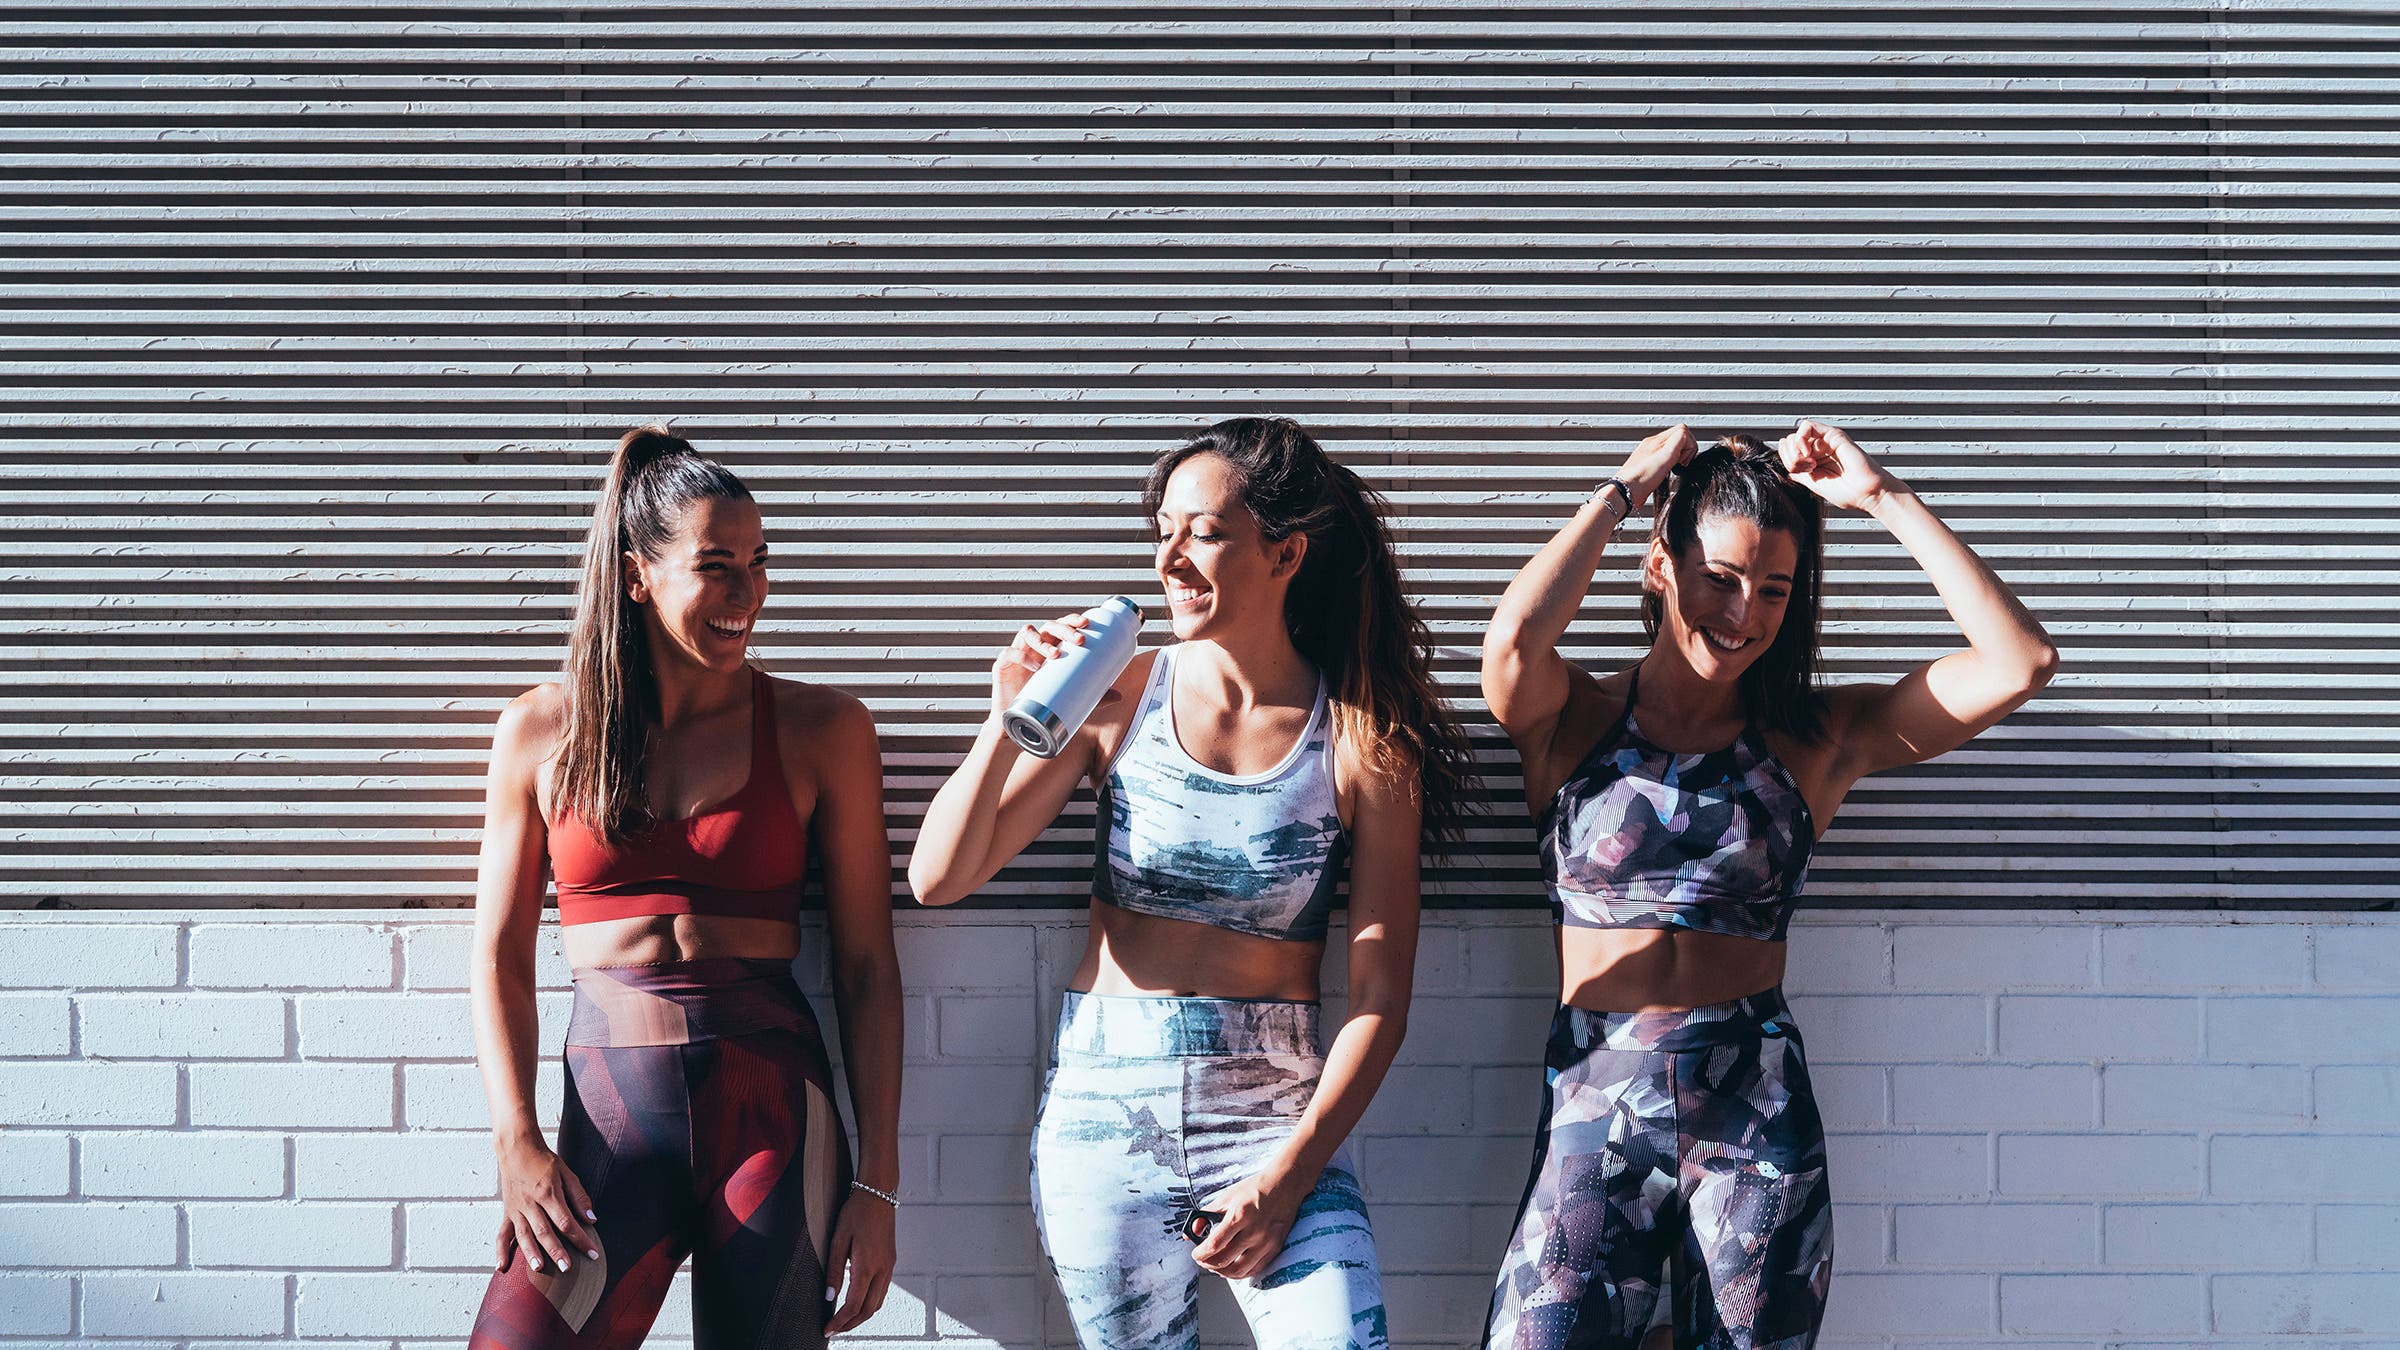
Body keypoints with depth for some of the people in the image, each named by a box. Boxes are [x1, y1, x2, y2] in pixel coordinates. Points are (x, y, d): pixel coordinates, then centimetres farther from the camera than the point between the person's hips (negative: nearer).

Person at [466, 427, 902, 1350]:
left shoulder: (822, 730, 4)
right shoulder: (542, 733, 7)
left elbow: (867, 968, 4)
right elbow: (500, 960, 9)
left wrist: (876, 1185, -2)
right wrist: (516, 1144, -5)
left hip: (773, 1109, 0)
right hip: (611, 1110, 0)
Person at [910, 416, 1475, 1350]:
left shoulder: (1363, 745, -3)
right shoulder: (1120, 697, 1)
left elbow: (1379, 994, -3)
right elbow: (938, 880, 1)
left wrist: (1290, 1171, -12)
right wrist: (1011, 723, -13)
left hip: (1280, 1110, -1)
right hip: (1104, 1101, 2)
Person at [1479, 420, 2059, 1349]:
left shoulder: (1817, 739, 6)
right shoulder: (1572, 721, 3)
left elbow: (2020, 662, -3)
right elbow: (1514, 638, -21)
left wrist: (1883, 499, -2)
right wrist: (1626, 489, -7)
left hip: (1757, 1114, 1)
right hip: (1594, 1111, -1)